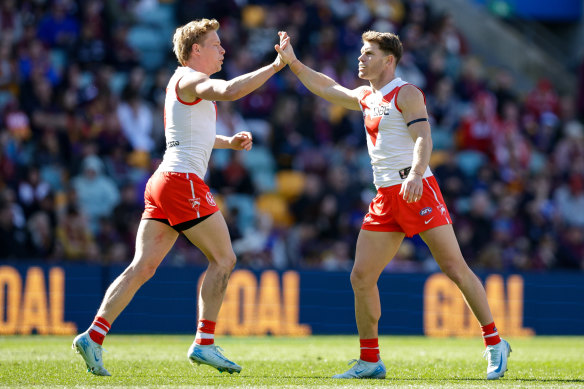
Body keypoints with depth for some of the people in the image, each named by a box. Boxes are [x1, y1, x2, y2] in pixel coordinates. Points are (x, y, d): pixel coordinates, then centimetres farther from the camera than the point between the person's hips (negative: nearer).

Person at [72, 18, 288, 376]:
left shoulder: (189, 84, 23)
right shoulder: (189, 79, -8)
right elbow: (230, 91, -29)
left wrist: (228, 142, 23)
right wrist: (274, 66, -23)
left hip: (163, 183, 9)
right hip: (182, 181, -9)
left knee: (143, 266, 2)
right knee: (223, 259, -1)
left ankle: (94, 336, -8)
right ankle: (204, 344, -2)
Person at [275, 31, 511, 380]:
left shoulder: (407, 94, -5)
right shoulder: (366, 97, 19)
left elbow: (423, 138, -18)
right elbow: (327, 88, 34)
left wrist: (416, 173, -36)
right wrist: (293, 62, 25)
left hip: (416, 190, -8)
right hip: (385, 197, 8)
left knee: (455, 268, -10)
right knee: (361, 276, 0)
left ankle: (495, 345, -2)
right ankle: (370, 361, 8)